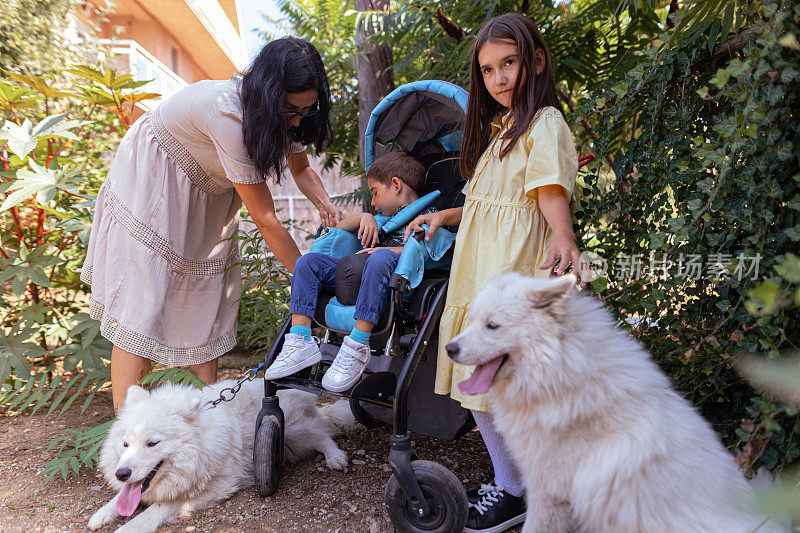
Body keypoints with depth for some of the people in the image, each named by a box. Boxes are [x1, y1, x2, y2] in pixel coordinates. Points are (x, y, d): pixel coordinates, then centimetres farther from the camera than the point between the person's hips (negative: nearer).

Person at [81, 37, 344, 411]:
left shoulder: (283, 110, -16)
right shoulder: (228, 114, -39)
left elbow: (301, 168, 1)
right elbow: (264, 219, -35)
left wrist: (324, 203, -21)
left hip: (206, 189, 8)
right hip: (151, 180, -7)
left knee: (210, 286, 4)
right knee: (143, 296, -10)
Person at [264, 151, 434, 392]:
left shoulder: (427, 215, 13)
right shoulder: (387, 217, 35)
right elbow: (337, 227, 38)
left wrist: (392, 251, -18)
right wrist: (364, 217, 18)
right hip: (358, 275, 7)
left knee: (381, 258, -39)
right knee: (308, 261, -6)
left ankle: (357, 345, -39)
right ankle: (300, 341, -18)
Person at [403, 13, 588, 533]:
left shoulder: (545, 122, -2)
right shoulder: (498, 129, 26)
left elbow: (549, 192, -18)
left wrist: (563, 237, -35)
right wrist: (444, 216, 24)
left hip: (514, 266, -9)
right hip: (479, 266, 9)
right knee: (477, 380, 8)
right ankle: (508, 483, 21)